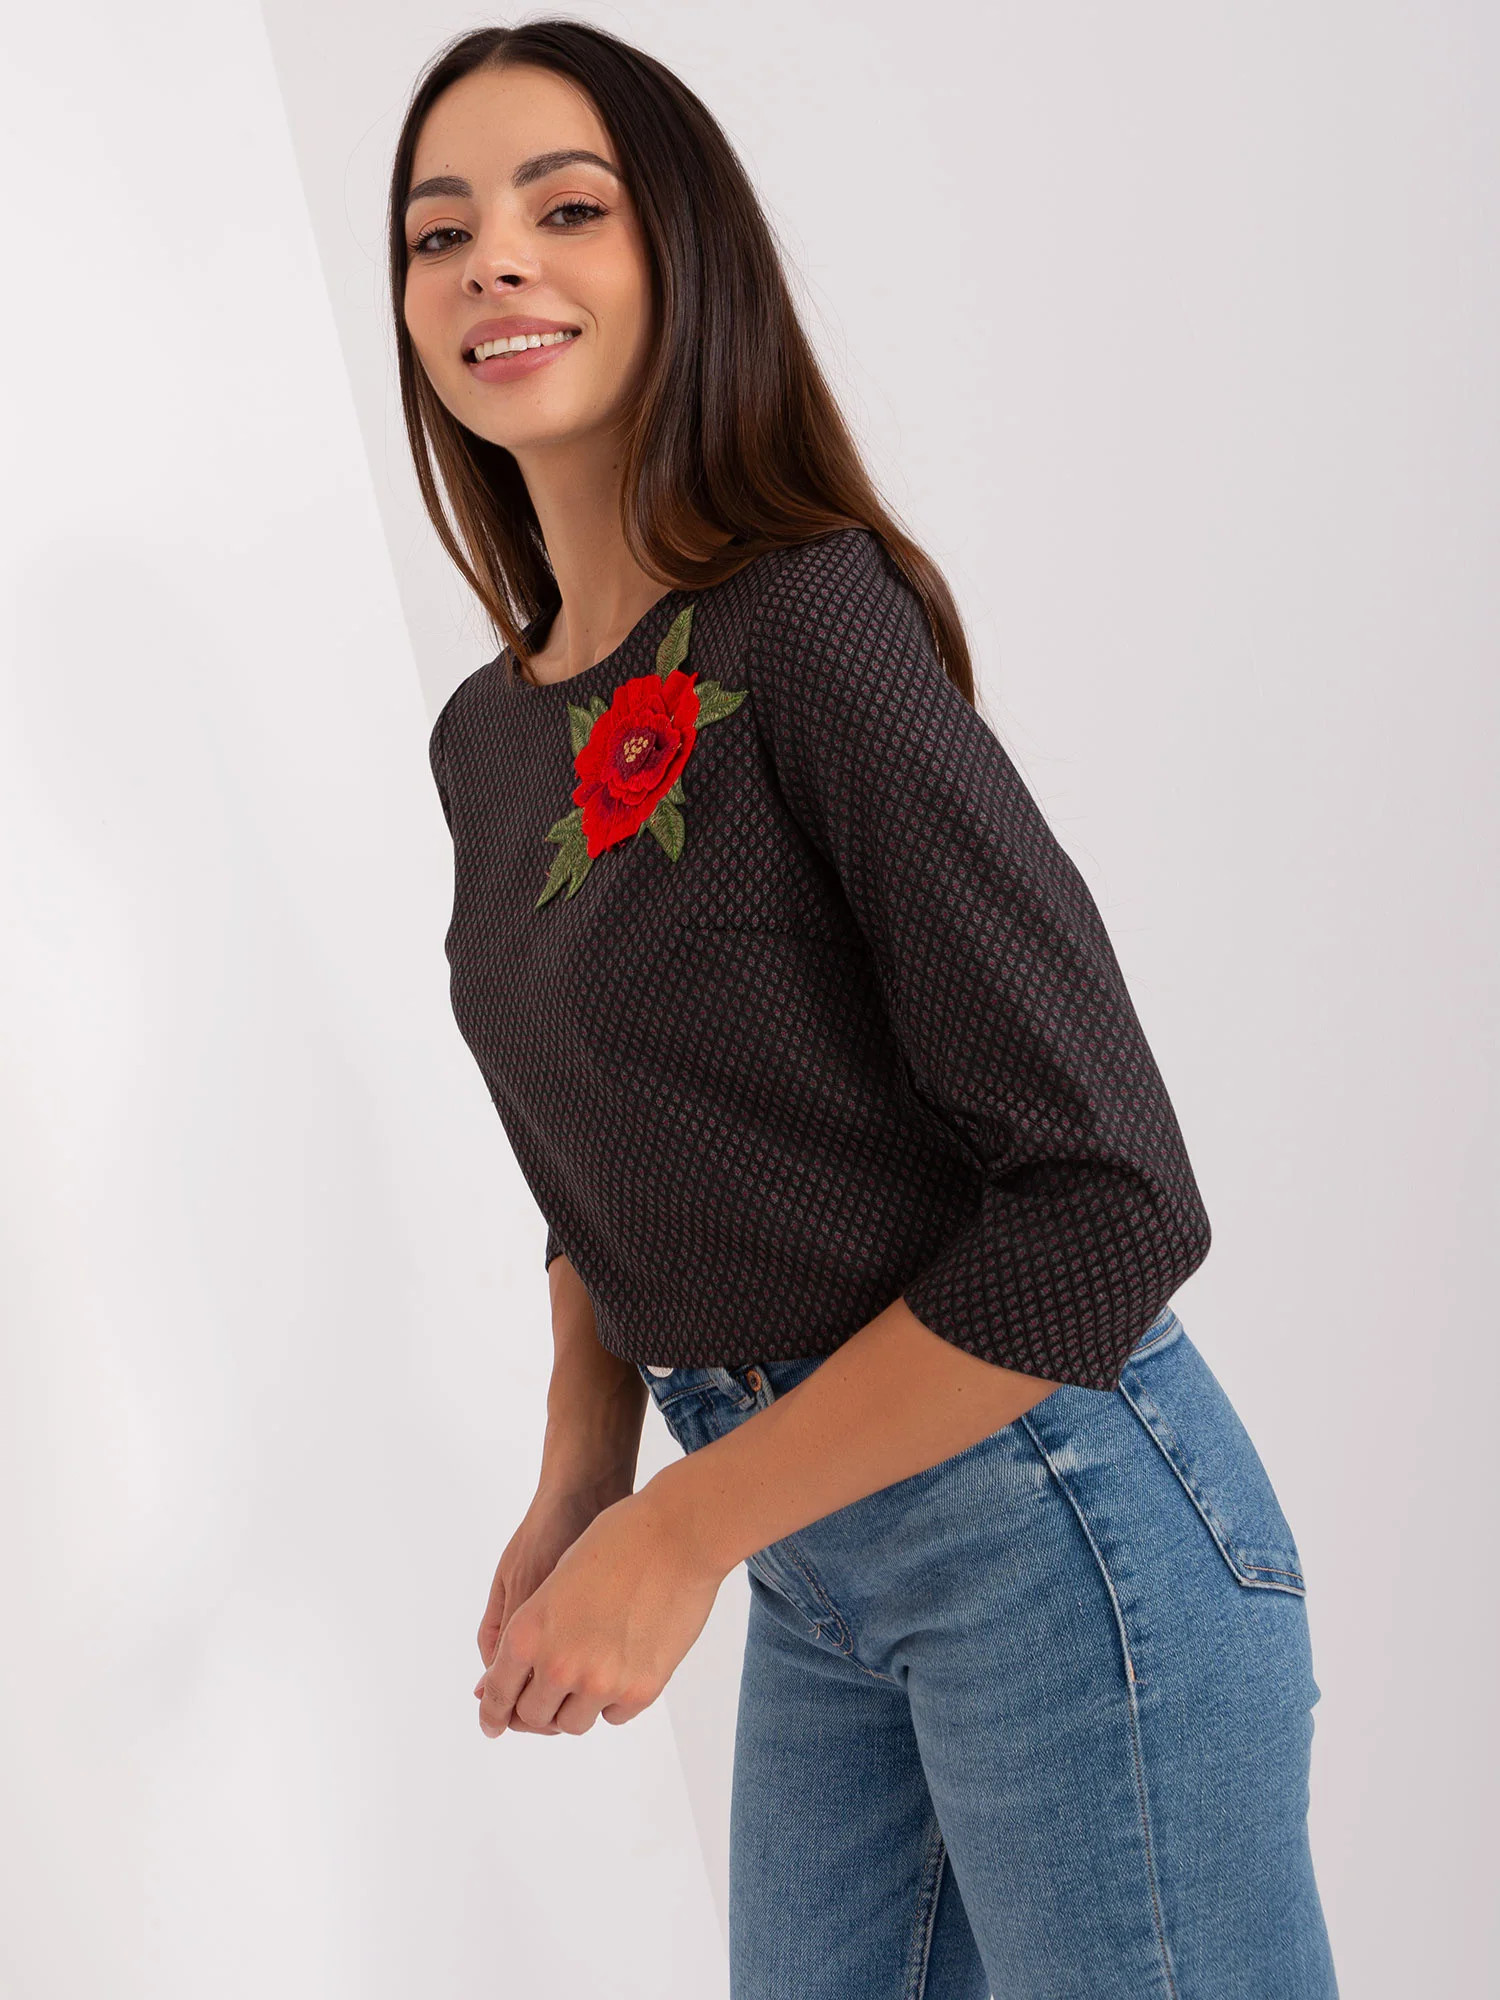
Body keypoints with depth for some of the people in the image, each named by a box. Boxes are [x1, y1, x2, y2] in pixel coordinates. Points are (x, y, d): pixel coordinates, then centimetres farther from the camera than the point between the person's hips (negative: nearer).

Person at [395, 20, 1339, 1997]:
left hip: (1043, 1516, -7)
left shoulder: (819, 632, -18)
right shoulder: (485, 738, 6)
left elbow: (1108, 1206, -21)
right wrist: (578, 1483, 4)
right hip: (820, 1557, 7)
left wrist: (678, 1535, -17)